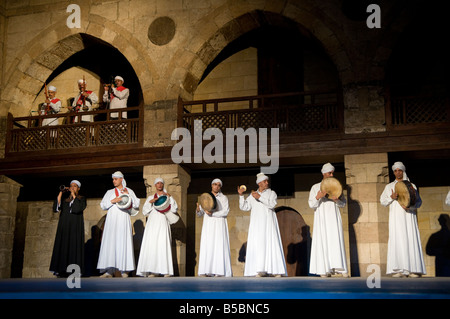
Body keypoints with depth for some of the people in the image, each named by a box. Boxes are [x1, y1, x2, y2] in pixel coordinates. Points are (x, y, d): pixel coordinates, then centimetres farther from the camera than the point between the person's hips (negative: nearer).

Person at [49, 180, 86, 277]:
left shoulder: (81, 199, 10)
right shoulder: (65, 198, 18)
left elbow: (79, 208, -10)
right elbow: (56, 207, 3)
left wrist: (73, 194, -6)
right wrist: (61, 192, 0)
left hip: (75, 226, -3)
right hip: (64, 226, 3)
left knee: (74, 246, -10)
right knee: (62, 246, -4)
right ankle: (62, 270, -6)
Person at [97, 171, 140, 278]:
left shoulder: (129, 191, 14)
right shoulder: (110, 192, 18)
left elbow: (136, 205, 8)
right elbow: (102, 205, 9)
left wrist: (128, 195, -4)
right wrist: (112, 201, -6)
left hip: (123, 219, -1)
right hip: (112, 219, 1)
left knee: (123, 242, -8)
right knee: (110, 242, -8)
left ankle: (124, 270, -6)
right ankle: (109, 271, -9)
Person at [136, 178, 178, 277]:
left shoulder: (167, 197, 16)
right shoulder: (150, 197, 20)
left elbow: (174, 209, 2)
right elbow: (145, 211, 11)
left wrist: (169, 197, -5)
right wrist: (150, 202, -2)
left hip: (163, 223, -1)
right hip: (152, 223, 1)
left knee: (164, 245, -12)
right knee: (151, 245, -10)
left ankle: (166, 271, -15)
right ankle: (152, 271, -11)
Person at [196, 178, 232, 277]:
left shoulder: (224, 198, 9)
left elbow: (225, 212, -5)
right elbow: (200, 214, 12)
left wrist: (213, 213, -16)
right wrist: (198, 210, -11)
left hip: (219, 226, -2)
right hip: (208, 226, 2)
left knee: (220, 246, -10)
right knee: (207, 247, -7)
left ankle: (220, 272, -12)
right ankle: (207, 272, -9)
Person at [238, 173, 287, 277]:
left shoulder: (272, 193, 10)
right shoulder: (252, 195, 17)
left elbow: (272, 205, -8)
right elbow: (244, 207, 12)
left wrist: (260, 197, -13)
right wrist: (241, 195, 1)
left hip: (268, 224, -2)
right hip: (256, 225, 2)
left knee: (271, 244, -9)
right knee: (257, 245, -7)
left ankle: (276, 271, -10)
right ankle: (260, 271, -8)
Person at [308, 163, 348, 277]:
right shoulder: (315, 187, 9)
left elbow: (343, 203, 10)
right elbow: (311, 204, 3)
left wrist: (336, 200, -11)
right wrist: (318, 197, -16)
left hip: (334, 218, 1)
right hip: (321, 219, -1)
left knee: (337, 242, -6)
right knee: (323, 242, -6)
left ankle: (341, 269, -7)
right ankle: (324, 270, -5)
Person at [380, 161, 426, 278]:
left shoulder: (411, 186, 14)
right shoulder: (389, 186, 16)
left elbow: (419, 202, 7)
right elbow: (382, 201, 12)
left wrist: (409, 206, -12)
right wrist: (391, 197, -6)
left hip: (409, 216, 0)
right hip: (396, 217, 0)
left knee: (411, 240, -9)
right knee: (397, 240, -10)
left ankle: (413, 269, -9)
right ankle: (398, 270, -13)